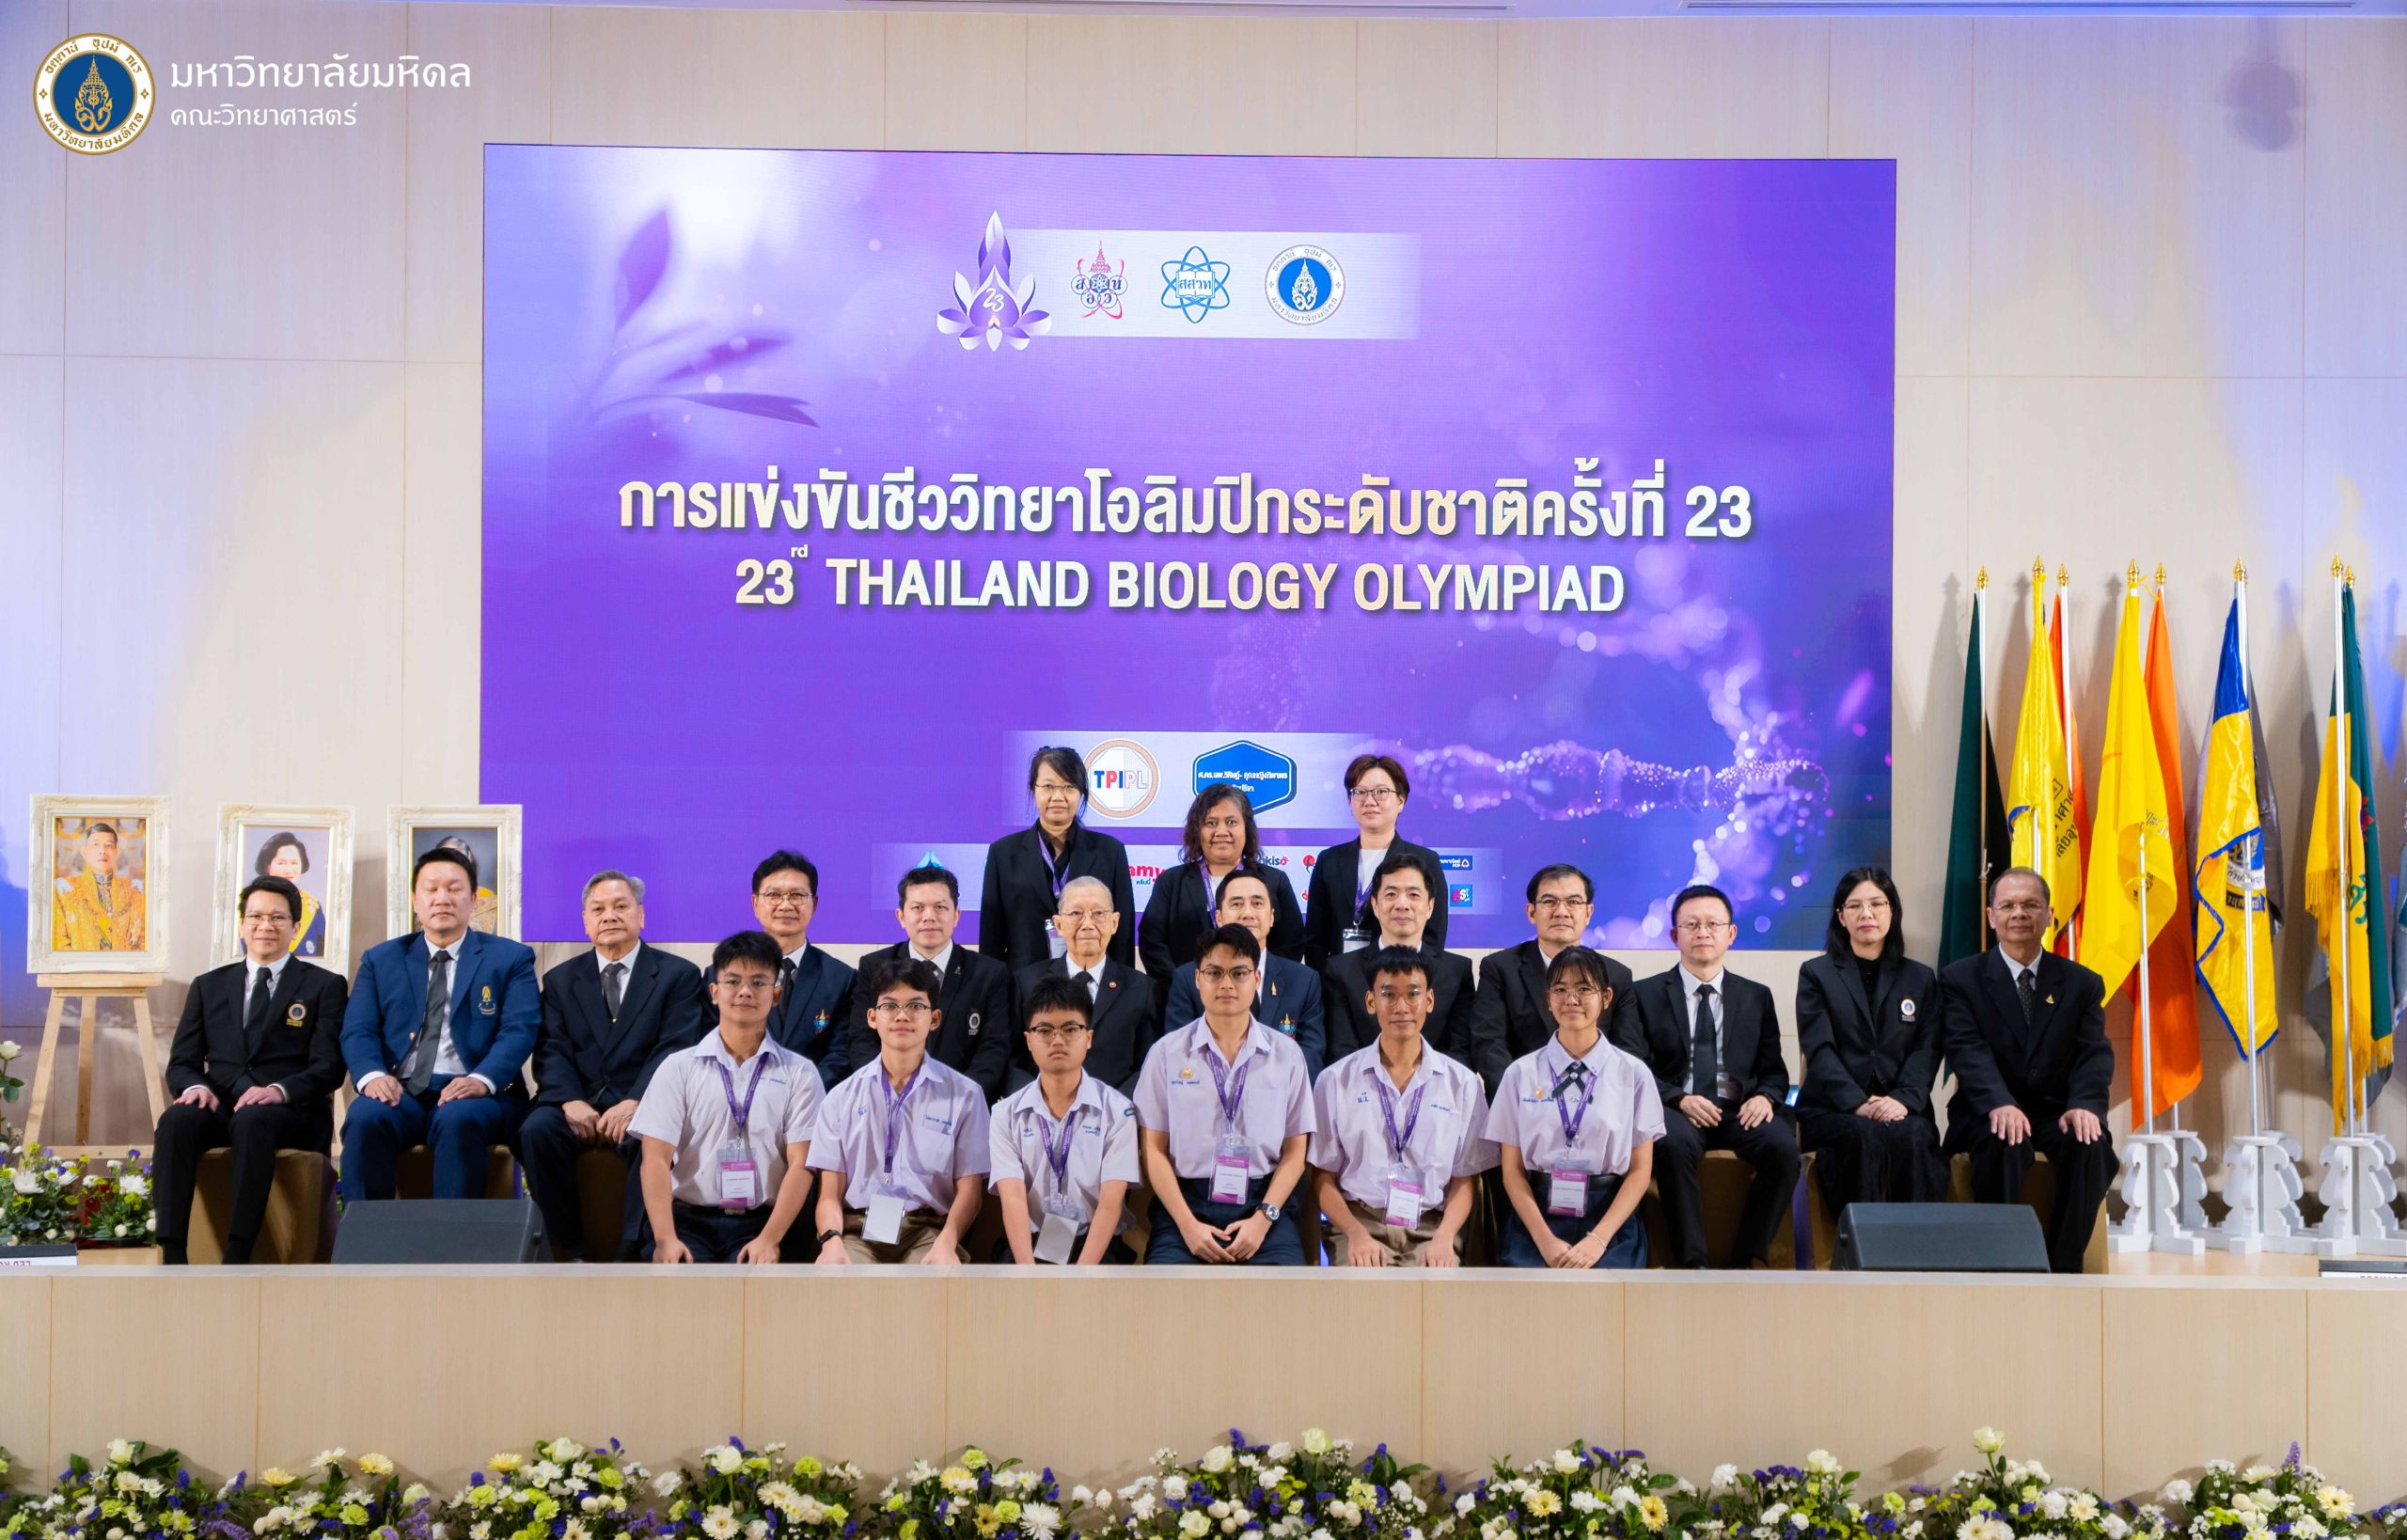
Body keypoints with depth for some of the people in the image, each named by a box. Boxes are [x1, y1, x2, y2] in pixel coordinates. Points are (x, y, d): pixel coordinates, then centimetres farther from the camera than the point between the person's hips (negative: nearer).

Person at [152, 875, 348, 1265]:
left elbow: (328, 1068, 0)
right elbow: (181, 1062, 16)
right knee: (176, 1120, -32)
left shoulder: (324, 986, 11)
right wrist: (194, 1086, -10)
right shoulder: (209, 986, 22)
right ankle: (172, 1257, -38)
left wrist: (280, 1090, -20)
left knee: (253, 1120, -38)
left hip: (290, 1112, -3)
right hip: (220, 1108, 3)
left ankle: (237, 1259, -42)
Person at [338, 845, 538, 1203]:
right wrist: (372, 1075, -15)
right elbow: (358, 1031, 8)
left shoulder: (510, 958, 12)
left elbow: (519, 1031, -1)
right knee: (364, 1118, -31)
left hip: (473, 1095, -2)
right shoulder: (380, 960, 19)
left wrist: (482, 1079, -21)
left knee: (457, 1120, -36)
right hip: (400, 1093, 2)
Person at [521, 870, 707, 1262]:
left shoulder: (679, 975, 9)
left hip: (644, 1104, -2)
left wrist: (634, 1103, -20)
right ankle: (569, 1249, -17)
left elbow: (675, 1049, -4)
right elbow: (552, 1052, 6)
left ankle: (632, 1251, -29)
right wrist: (571, 1101, -15)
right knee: (537, 1130, -29)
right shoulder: (560, 979, 18)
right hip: (579, 1101, 3)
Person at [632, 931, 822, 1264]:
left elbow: (801, 1165, -1)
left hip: (763, 1221, 0)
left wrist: (769, 1240, -16)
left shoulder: (799, 1074, 8)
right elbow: (656, 1159, 0)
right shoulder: (678, 1068, 9)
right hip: (689, 1219, 0)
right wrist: (665, 1238, -16)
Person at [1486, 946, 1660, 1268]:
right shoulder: (1521, 1074, 6)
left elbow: (1640, 1170, 3)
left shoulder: (1633, 1075, 5)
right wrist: (1546, 1240, -10)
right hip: (1535, 1219, 0)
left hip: (1610, 1221, 0)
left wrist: (1598, 1239, -9)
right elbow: (1512, 1171, 4)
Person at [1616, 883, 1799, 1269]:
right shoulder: (1646, 995, 11)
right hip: (1675, 1109, -2)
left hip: (1739, 1111, 2)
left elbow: (1774, 1071, 15)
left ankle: (1750, 1258, -18)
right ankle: (1691, 1260, -28)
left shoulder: (1756, 997, 19)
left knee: (1782, 1146, -31)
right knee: (1673, 1144, -38)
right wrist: (1679, 1099, -15)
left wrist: (1765, 1096, -9)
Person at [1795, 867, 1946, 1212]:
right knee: (1865, 1136, -35)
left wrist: (1904, 1099, -15)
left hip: (1901, 1108, 2)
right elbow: (1819, 1050, -2)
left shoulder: (1920, 978, 17)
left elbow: (1926, 1050, 6)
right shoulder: (1816, 974, 10)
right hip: (1833, 1108, -1)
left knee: (1912, 1137, -33)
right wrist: (1858, 1104, -18)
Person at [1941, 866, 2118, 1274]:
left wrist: (2085, 1104, -23)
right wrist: (1999, 1104, -30)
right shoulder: (1960, 978, 5)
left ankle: (2064, 1266, -20)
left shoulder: (2082, 983, 12)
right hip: (1990, 1114, -2)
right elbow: (1967, 1050, -10)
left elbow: (2095, 1053, 0)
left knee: (2091, 1145, -30)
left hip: (2058, 1110, 2)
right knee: (2004, 1144, -36)